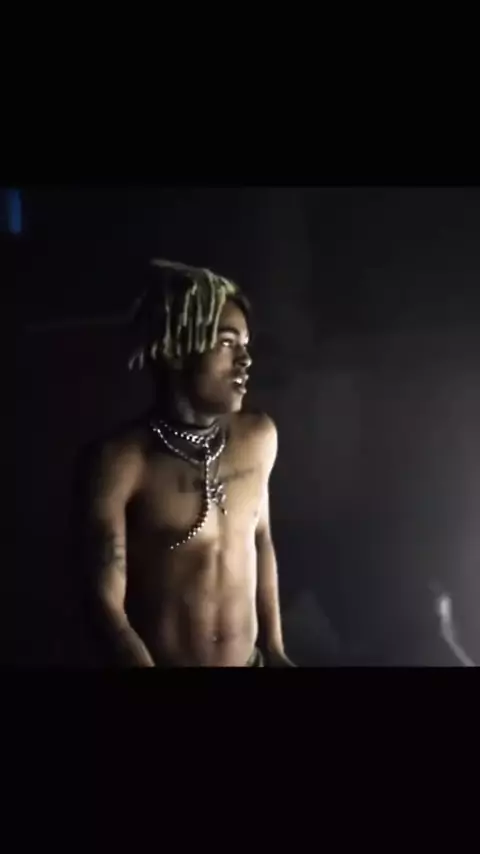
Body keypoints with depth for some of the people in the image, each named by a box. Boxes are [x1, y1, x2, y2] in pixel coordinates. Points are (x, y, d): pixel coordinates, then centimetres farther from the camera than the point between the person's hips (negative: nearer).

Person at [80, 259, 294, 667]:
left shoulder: (259, 437, -5)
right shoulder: (121, 461, -20)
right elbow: (106, 604, -16)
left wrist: (274, 648, 9)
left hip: (251, 660, 4)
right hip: (161, 660, -4)